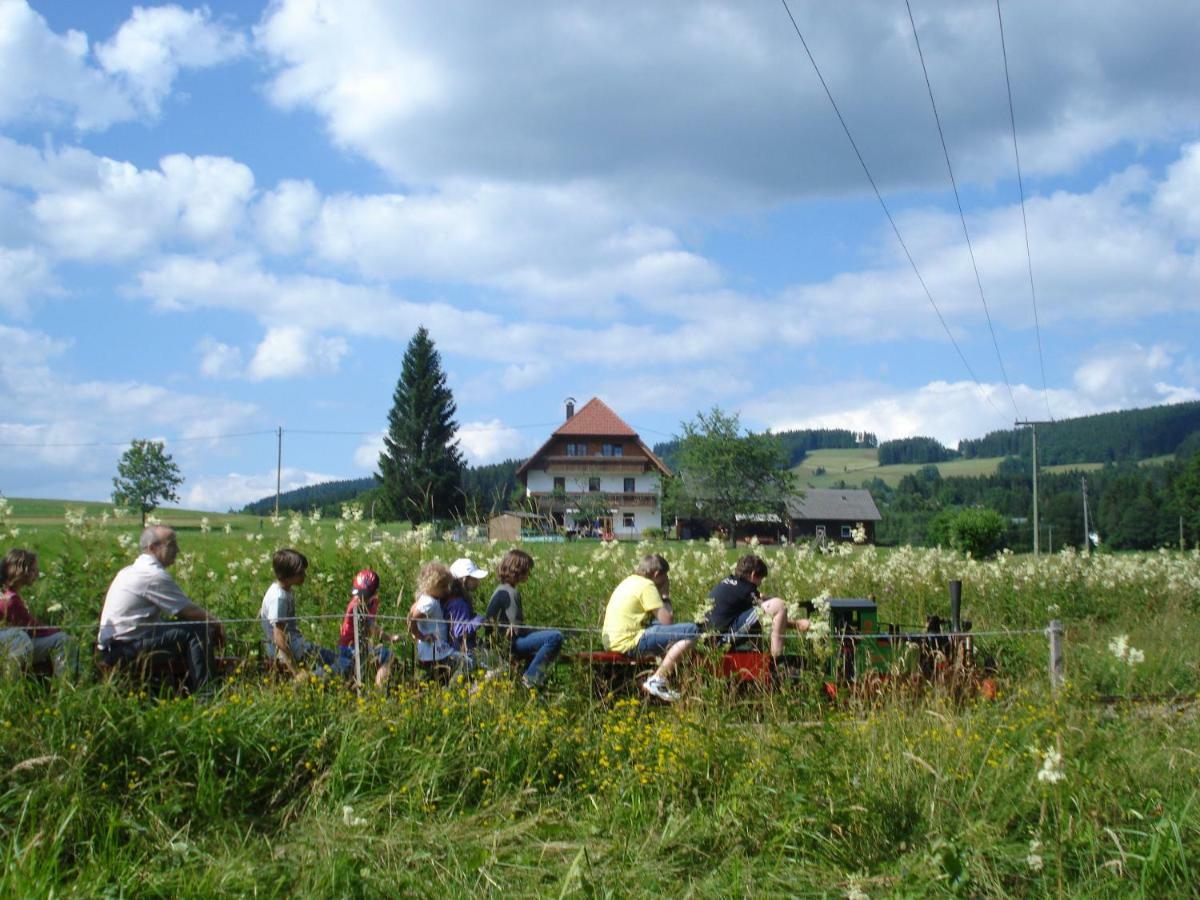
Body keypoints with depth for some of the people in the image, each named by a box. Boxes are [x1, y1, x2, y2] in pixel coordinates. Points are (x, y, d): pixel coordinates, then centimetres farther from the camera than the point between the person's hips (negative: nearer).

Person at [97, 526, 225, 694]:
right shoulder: (154, 575, -15)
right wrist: (217, 623, 5)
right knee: (200, 632, -17)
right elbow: (189, 611, -11)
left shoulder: (130, 571, 16)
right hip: (126, 650, -10)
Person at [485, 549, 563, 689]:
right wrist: (539, 630, -3)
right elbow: (516, 629, -21)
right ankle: (531, 678, -16)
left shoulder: (502, 589, 13)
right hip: (511, 644, -11)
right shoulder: (510, 592, -18)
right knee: (555, 637, -25)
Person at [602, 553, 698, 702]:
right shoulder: (647, 585, -8)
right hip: (630, 642, -10)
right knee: (691, 631, -13)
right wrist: (665, 595, 4)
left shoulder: (630, 581, 20)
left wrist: (662, 595, 16)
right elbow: (667, 620, -10)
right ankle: (657, 681, -13)